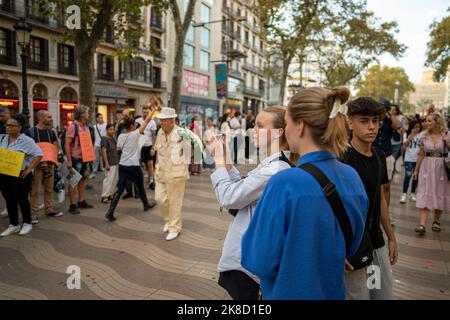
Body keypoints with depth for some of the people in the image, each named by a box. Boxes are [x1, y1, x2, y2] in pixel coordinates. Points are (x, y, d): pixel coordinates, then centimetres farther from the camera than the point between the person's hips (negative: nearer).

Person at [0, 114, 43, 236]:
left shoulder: (26, 140, -11)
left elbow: (39, 154, -15)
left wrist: (29, 169, -18)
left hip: (20, 175, -6)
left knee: (21, 200, 4)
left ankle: (27, 224, 20)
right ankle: (14, 225, 23)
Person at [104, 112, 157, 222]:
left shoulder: (121, 136, 1)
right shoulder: (135, 134, -12)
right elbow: (147, 120, -8)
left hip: (122, 165, 4)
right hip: (134, 166, -4)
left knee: (120, 189, 3)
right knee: (140, 186, 17)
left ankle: (110, 212, -7)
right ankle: (146, 204, 36)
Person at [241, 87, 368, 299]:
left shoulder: (284, 183, -27)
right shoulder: (353, 178, -7)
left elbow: (259, 263, -20)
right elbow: (350, 246, 6)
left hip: (289, 292, -5)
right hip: (332, 291, 5)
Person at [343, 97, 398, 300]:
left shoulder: (379, 156, 5)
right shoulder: (341, 158, -17)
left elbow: (380, 199, 14)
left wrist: (391, 237, 17)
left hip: (378, 245, 7)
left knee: (385, 294, 18)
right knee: (358, 295, 7)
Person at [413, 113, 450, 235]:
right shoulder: (424, 137, 4)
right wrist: (416, 170, 8)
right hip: (427, 167, 1)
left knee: (440, 194, 8)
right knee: (425, 195, -5)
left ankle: (436, 221, 25)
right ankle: (422, 224, -10)